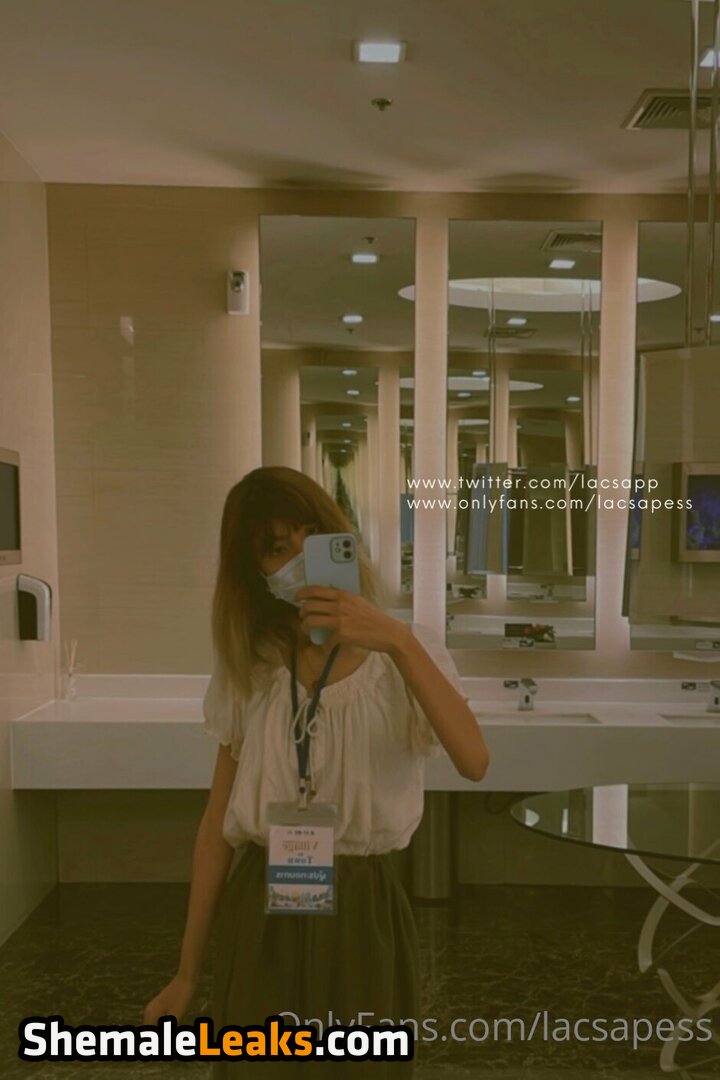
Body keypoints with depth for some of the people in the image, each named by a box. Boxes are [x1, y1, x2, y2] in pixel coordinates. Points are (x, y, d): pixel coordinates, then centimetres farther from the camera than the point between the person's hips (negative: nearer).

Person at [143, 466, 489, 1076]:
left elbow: (474, 762, -23)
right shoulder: (247, 667, -1)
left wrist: (398, 642, -34)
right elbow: (220, 821, 2)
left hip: (365, 914, -1)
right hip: (261, 914, 2)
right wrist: (188, 972, 5)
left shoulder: (405, 651, -6)